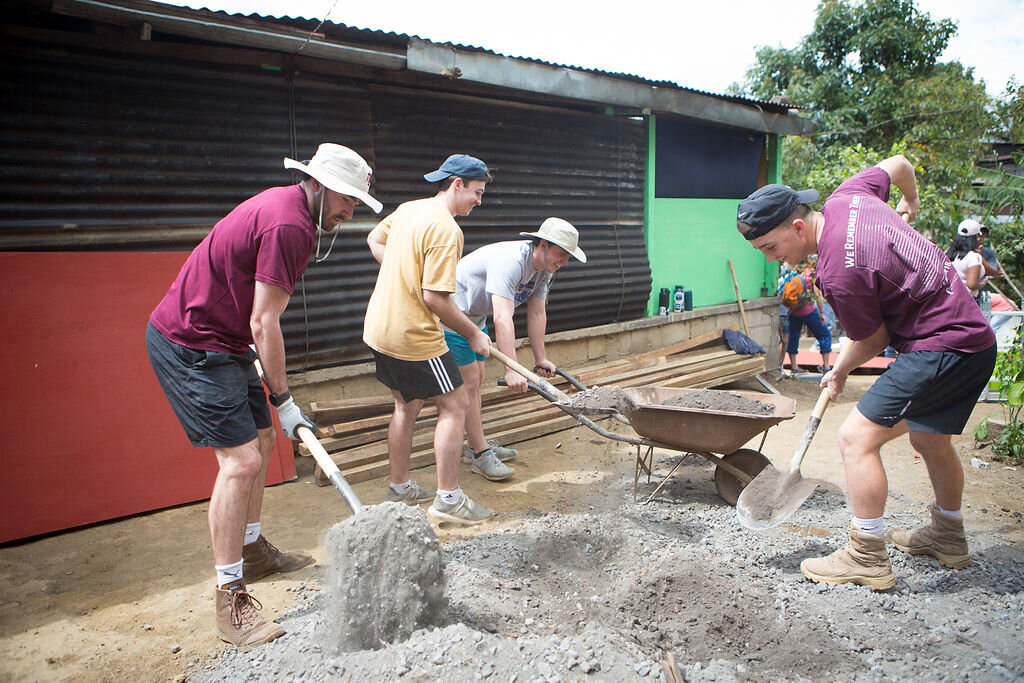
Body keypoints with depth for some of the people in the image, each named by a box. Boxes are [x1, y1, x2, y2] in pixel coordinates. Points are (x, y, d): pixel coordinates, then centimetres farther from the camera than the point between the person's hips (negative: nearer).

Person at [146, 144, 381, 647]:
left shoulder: (285, 207, 10)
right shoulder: (288, 225, -22)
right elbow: (264, 324, -22)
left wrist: (252, 350, 23)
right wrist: (283, 401, -15)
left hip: (221, 341, 11)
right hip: (188, 347, -11)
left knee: (261, 441, 17)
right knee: (241, 460, -14)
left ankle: (252, 550, 34)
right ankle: (230, 601, -5)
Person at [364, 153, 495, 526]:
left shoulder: (407, 209, 9)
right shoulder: (446, 229, -19)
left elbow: (374, 239, 27)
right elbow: (435, 298, -23)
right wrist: (473, 334, -11)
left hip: (380, 328, 9)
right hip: (414, 336, -9)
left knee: (406, 405, 21)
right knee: (453, 405, 2)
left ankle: (399, 488, 32)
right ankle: (448, 498, 7)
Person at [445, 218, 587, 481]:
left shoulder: (544, 269, -3)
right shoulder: (510, 261, -33)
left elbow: (537, 314, 4)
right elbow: (503, 319, -40)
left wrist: (540, 359, 4)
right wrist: (512, 370, -43)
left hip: (475, 318, 10)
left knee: (477, 379, 15)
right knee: (469, 382, -8)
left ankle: (475, 445, 26)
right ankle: (481, 454, 0)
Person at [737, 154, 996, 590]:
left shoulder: (838, 273, -27)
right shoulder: (845, 198, -2)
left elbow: (874, 341, -12)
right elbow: (898, 163, 18)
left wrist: (840, 371, 8)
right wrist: (910, 200, 39)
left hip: (941, 347, -10)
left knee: (856, 437, -10)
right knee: (930, 441, 24)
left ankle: (867, 559, 0)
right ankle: (948, 538, 44)